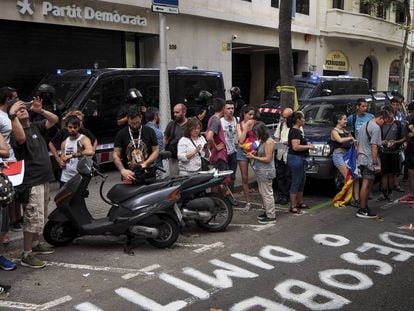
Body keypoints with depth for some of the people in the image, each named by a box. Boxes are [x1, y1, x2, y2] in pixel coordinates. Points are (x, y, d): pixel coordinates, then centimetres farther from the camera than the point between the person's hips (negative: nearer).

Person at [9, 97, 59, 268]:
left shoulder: (36, 127, 11)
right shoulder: (17, 131, -14)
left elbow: (54, 120, 9)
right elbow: (20, 136, -37)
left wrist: (40, 110, -7)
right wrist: (12, 114, -39)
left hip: (44, 180, 9)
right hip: (31, 183, -9)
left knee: (40, 217, 20)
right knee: (34, 218, -9)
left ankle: (35, 244, 36)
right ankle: (26, 255, -1)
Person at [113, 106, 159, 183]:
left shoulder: (149, 131, 6)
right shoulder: (121, 134, 4)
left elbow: (156, 151, 6)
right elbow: (116, 155, 0)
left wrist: (145, 164, -11)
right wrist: (122, 170, -17)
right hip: (129, 175, 0)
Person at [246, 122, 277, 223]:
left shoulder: (269, 142, -16)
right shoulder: (262, 141, 13)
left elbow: (268, 159, -18)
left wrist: (254, 157, -16)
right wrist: (254, 153, 5)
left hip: (266, 172, -10)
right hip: (261, 172, 10)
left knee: (267, 194, -5)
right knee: (262, 193, 16)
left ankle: (271, 216, 2)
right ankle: (267, 212, 28)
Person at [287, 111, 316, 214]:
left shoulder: (298, 131, 14)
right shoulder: (294, 131, -18)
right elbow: (295, 147, -26)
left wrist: (307, 145, 13)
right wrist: (308, 146, -17)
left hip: (301, 158, 11)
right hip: (295, 158, -11)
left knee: (302, 181, 19)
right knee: (296, 182, -5)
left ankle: (300, 202, 31)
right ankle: (293, 206, 1)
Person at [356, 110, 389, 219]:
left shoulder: (364, 125, 18)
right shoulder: (376, 128, -12)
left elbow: (359, 144, 21)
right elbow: (374, 146, -18)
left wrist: (358, 157, 25)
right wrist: (376, 163, -18)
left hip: (362, 158, 10)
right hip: (369, 160, -10)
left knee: (367, 184, 16)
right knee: (366, 184, -6)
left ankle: (364, 207, 21)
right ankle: (362, 210, -4)